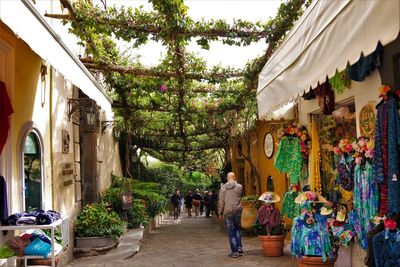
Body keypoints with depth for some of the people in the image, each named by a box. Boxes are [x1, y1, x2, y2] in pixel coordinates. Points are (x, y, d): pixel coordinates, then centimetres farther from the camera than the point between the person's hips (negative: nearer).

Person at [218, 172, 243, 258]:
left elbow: (221, 201, -1)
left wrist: (220, 213, 5)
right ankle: (239, 248, 14)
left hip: (228, 212, -1)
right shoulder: (239, 186, -3)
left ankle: (234, 252, 5)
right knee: (237, 229, 20)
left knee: (231, 232, 5)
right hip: (237, 210, 1)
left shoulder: (223, 188, -1)